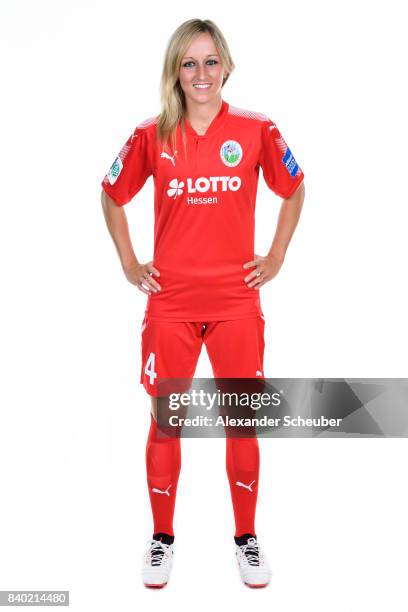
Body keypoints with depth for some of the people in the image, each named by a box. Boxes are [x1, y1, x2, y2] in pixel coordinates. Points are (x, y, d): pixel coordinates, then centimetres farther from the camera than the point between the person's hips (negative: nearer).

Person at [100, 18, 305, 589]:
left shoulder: (257, 130, -1)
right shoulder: (151, 136, 0)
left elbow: (294, 190, 13)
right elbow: (112, 196, 14)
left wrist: (276, 256, 7)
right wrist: (129, 263, 8)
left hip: (237, 301, 0)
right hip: (170, 303, 0)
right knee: (164, 423, 7)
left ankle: (246, 538, 25)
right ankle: (162, 539, 25)